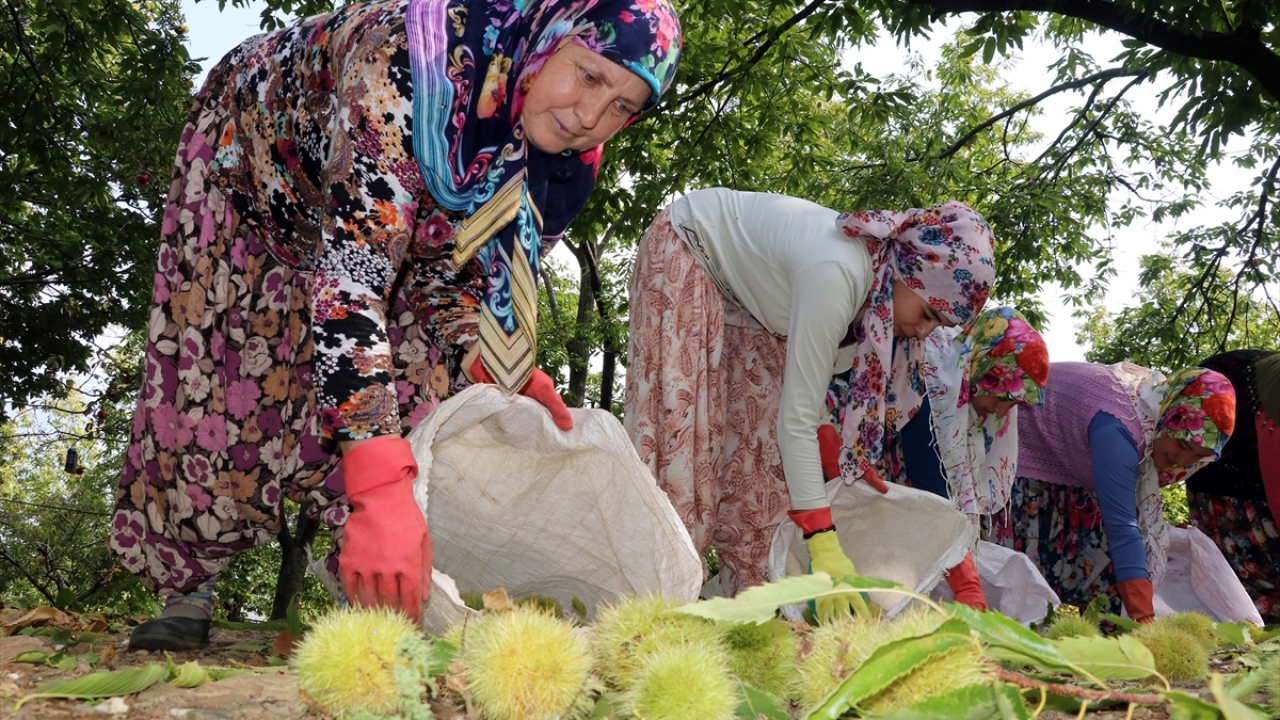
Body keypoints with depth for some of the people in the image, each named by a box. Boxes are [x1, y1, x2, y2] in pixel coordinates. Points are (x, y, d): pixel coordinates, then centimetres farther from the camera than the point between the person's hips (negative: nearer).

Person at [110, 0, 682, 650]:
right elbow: (348, 274, -52)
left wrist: (511, 375, -31)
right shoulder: (411, 66, -44)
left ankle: (377, 591, -2)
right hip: (251, 152, -4)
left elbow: (448, 270, -14)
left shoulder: (561, 155, -22)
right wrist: (380, 491, -59)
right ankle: (186, 588, 12)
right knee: (222, 372, -7)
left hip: (400, 200, 5)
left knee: (410, 373, -12)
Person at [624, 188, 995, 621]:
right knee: (682, 426, -16)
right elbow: (797, 419, -38)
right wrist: (824, 546, -39)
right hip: (686, 250, -8)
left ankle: (750, 591, 1)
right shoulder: (837, 275, -38)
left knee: (757, 427, -1)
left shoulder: (879, 289, -14)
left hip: (743, 287, 8)